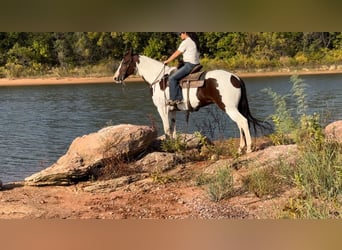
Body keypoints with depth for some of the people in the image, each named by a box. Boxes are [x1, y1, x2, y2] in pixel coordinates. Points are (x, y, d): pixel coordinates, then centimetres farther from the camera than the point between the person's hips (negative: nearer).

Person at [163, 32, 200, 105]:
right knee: (177, 77, 20)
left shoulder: (185, 42, -11)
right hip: (195, 65, 10)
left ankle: (173, 99, -11)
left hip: (189, 65, -10)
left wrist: (167, 61, 7)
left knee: (172, 78, -9)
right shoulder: (194, 41, 17)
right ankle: (179, 98, 12)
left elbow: (176, 54, -6)